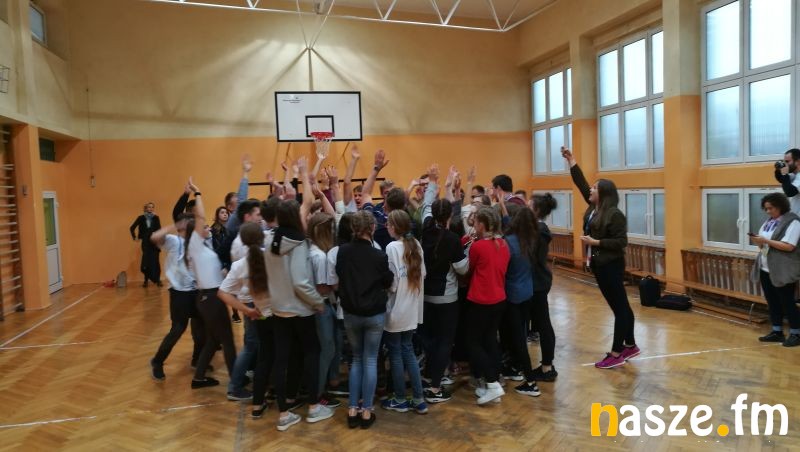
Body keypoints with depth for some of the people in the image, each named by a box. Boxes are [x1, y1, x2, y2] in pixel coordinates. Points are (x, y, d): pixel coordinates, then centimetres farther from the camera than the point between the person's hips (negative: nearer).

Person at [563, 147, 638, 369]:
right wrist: (571, 160, 13)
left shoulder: (615, 215, -17)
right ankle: (630, 346, 28)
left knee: (619, 307, 1)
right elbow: (581, 183, 13)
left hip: (611, 266, -9)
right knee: (620, 306, 16)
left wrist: (595, 242, -20)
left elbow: (621, 242, -19)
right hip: (599, 265, 9)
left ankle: (616, 354, 6)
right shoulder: (594, 208, 6)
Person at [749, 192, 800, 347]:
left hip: (783, 271, -7)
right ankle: (777, 332, 22)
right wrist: (758, 241, -6)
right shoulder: (769, 221, 11)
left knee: (787, 303, 1)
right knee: (772, 302, 12)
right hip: (765, 269, 7)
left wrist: (766, 240, -21)